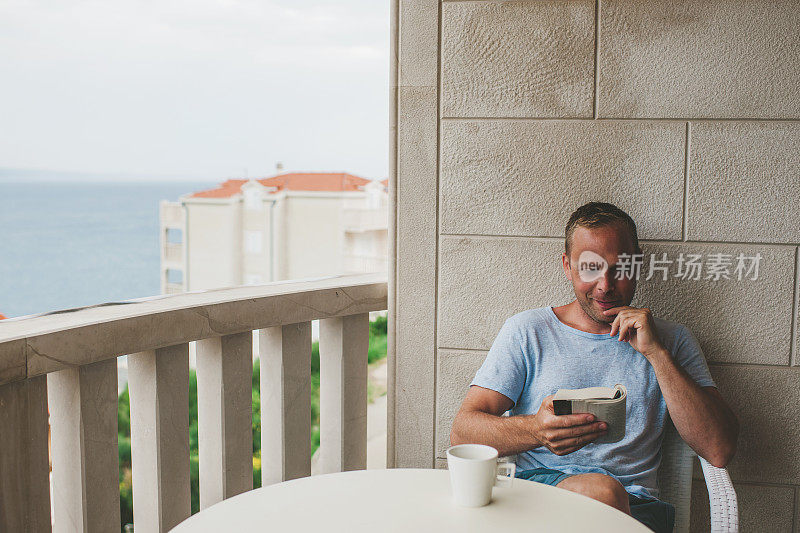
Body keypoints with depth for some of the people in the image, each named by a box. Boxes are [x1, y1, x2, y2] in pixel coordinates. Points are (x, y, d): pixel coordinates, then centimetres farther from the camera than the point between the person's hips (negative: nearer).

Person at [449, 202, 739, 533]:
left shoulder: (672, 341, 15)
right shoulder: (527, 331, 12)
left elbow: (719, 451, 2)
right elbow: (461, 433, 0)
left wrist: (657, 353, -6)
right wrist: (536, 430, -22)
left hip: (635, 505, 1)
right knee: (601, 491, -34)